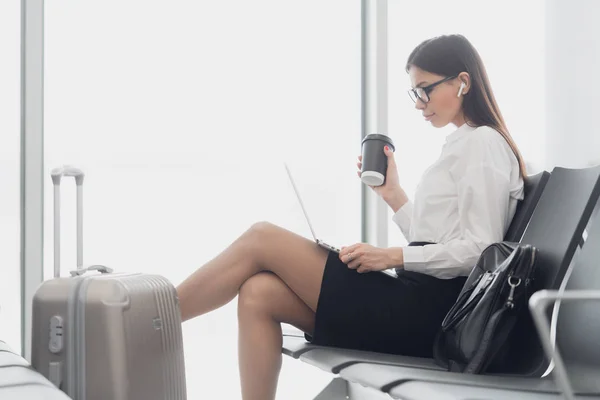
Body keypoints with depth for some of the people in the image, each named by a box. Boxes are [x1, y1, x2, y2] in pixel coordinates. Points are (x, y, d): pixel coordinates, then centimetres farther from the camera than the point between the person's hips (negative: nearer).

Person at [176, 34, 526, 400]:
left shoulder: (482, 143, -5)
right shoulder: (464, 145, 23)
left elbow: (480, 248, -15)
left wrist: (392, 257, -16)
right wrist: (392, 192, 14)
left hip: (424, 312, -9)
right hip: (418, 303, 9)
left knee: (261, 240, -9)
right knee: (259, 294, -6)